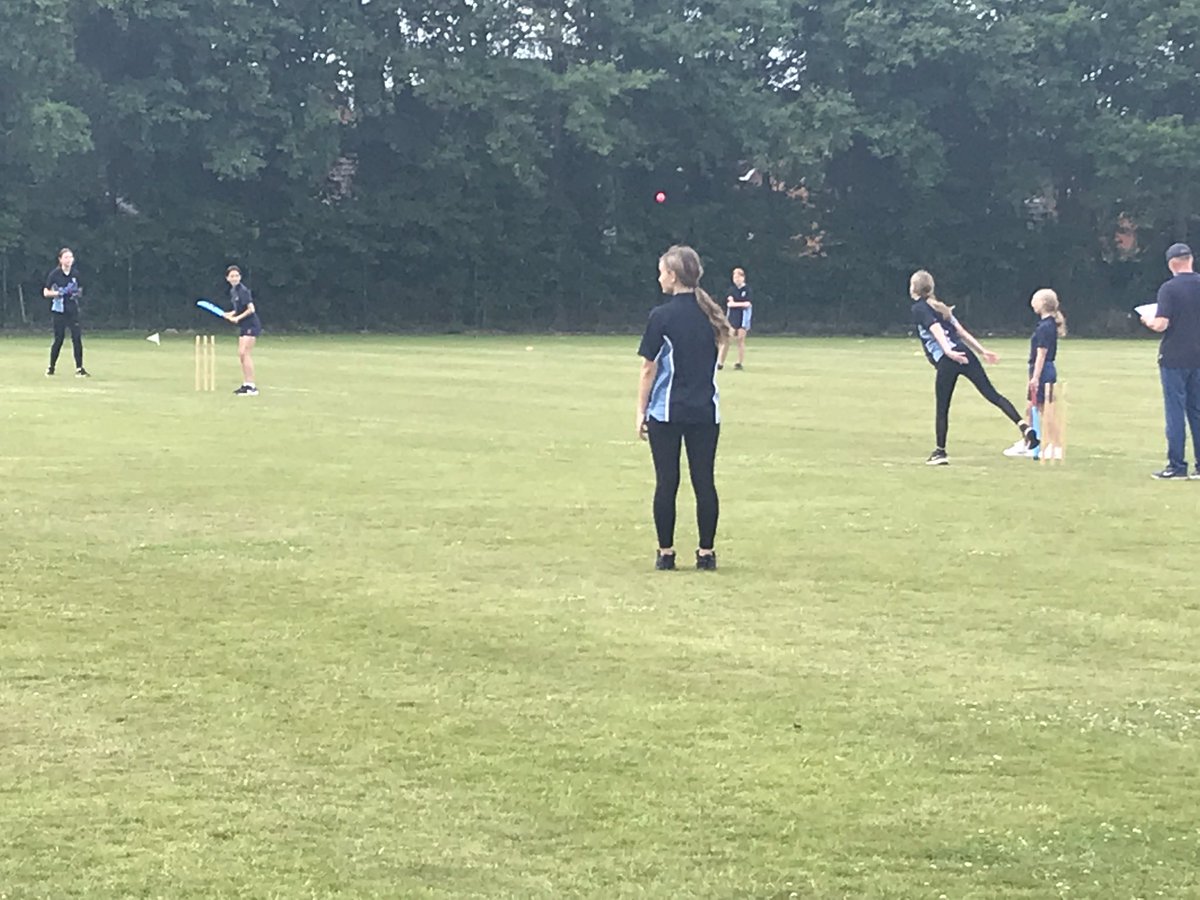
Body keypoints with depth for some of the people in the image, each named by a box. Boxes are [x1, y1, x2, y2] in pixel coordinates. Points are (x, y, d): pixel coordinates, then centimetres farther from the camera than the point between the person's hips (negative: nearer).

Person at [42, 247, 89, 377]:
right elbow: (45, 292, -4)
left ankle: (79, 369, -2)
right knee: (59, 339, -1)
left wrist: (78, 293, -4)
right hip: (59, 311, -3)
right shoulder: (55, 274, -5)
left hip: (73, 311, 3)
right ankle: (51, 367, 15)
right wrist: (59, 292, -17)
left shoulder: (76, 274, 6)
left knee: (77, 338, -5)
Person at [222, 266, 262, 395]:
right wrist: (230, 314, 5)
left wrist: (238, 318, -17)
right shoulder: (233, 291, 11)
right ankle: (246, 384, 17)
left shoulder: (243, 290, -15)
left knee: (245, 353, -14)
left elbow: (251, 309, -18)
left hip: (251, 325, -9)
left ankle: (252, 387, -14)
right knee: (241, 354, 10)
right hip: (244, 326, 9)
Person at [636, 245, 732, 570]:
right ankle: (706, 552, 9)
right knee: (704, 482, 7)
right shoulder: (710, 315, 5)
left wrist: (641, 411, -1)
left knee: (667, 482, 3)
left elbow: (649, 369, -8)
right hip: (706, 410, 4)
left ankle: (666, 552, 7)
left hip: (666, 412, -4)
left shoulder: (662, 316, -10)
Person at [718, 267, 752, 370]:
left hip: (743, 318, -2)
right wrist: (742, 304, -13)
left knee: (741, 339, -1)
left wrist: (734, 303, -11)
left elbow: (748, 304, -11)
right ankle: (720, 362, -2)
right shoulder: (732, 289, 7)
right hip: (732, 317, 3)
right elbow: (729, 303, -4)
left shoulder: (747, 289, -2)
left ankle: (740, 362, 7)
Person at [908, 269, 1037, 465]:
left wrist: (948, 351, -26)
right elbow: (962, 331, 20)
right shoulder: (939, 307, 24)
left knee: (942, 409, 5)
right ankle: (1024, 426, -16)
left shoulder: (919, 308, 3)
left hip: (947, 360, -6)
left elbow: (936, 329, -14)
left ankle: (940, 451, 12)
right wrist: (983, 351, 19)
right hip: (964, 353, 6)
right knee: (992, 394, -1)